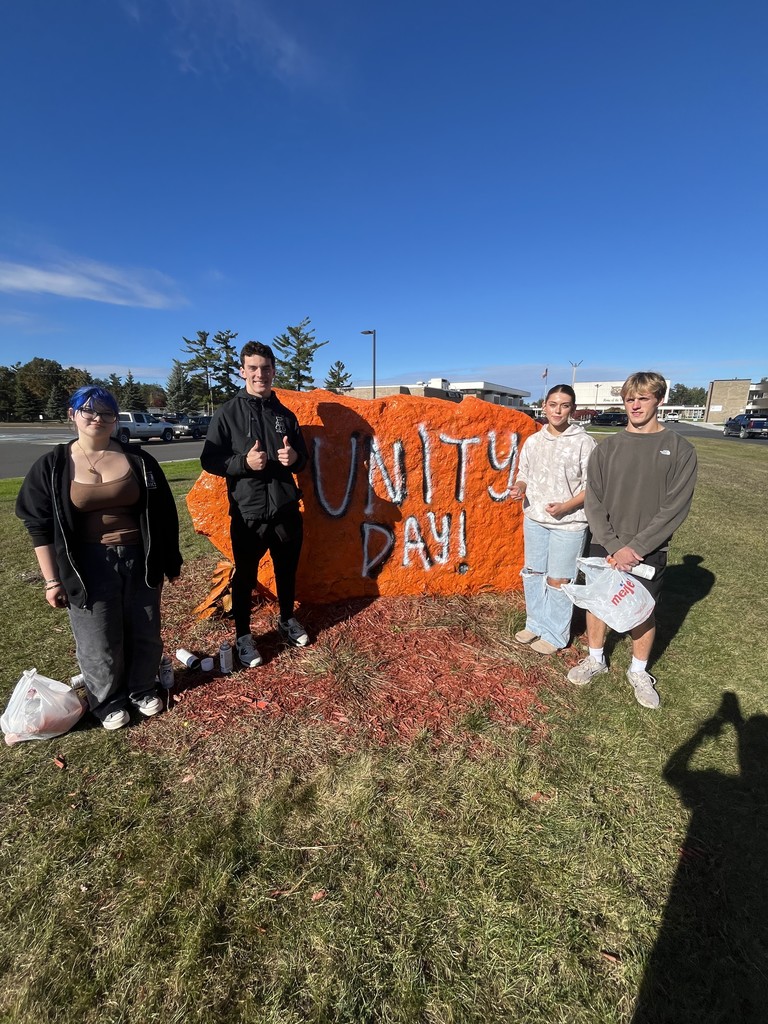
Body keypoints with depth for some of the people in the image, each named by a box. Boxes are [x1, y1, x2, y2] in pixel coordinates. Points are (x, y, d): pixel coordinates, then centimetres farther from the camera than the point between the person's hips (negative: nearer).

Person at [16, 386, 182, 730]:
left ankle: (143, 690, 36)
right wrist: (52, 579, -2)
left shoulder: (137, 460, 1)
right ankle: (107, 702, 32)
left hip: (139, 559, 2)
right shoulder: (52, 466, -1)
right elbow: (39, 525, 1)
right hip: (88, 566, -1)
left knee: (145, 632, 12)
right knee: (99, 641, 7)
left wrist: (170, 559, 5)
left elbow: (163, 512, 4)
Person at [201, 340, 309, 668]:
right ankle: (243, 636, 28)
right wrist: (244, 462, -21)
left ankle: (287, 620, 40)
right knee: (245, 577, 10)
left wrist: (294, 457, -10)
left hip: (286, 509, 4)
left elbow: (302, 457, 14)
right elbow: (209, 461, -5)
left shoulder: (285, 414, 8)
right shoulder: (227, 413, -4)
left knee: (287, 570, 18)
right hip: (247, 512, -3)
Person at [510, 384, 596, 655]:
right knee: (533, 573, 15)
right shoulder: (532, 441, 4)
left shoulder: (583, 442, -9)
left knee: (558, 580, 5)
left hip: (568, 523, -5)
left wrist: (566, 506, -20)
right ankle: (536, 624, 35)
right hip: (534, 519, 5)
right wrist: (519, 487, -9)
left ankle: (555, 635, 24)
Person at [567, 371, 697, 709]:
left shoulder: (680, 450, -4)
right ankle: (595, 659, 34)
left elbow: (675, 507, -9)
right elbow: (593, 500, -3)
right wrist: (612, 545, -13)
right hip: (605, 546, 2)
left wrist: (635, 547, -15)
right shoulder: (607, 448, 0)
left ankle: (639, 672, 32)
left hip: (649, 550, -1)